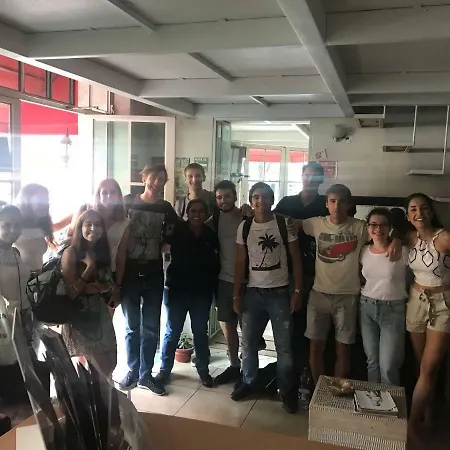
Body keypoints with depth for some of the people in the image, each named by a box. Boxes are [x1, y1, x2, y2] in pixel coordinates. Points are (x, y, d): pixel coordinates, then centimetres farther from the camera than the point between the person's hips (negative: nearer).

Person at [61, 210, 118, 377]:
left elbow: (110, 285, 5)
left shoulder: (103, 252, 5)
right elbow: (70, 291, -15)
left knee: (108, 364, 8)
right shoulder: (71, 252, -11)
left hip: (100, 315, 5)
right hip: (78, 317, -5)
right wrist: (90, 267, -17)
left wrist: (93, 287, -13)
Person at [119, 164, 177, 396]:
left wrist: (156, 245, -2)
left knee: (151, 328, 7)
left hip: (154, 273, 2)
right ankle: (132, 371, 23)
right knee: (132, 327, 8)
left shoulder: (166, 208, 5)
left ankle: (146, 374, 19)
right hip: (130, 271, -1)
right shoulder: (128, 202, 1)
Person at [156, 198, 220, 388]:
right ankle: (165, 369, 21)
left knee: (200, 331, 13)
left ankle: (203, 369, 25)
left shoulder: (211, 235, 0)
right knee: (172, 331, 8)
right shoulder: (177, 231, -4)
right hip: (177, 289, -1)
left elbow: (216, 263, 5)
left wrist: (211, 284, 1)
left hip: (202, 291, 2)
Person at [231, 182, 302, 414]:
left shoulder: (284, 224, -5)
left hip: (279, 292, -2)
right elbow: (240, 262, 5)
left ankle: (287, 390, 19)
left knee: (284, 345, 4)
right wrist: (236, 295, 2)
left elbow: (296, 258, -2)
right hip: (253, 292, 3)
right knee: (248, 341, 10)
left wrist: (297, 291, -7)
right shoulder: (244, 227, 2)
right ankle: (247, 382, 29)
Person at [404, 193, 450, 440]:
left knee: (428, 368, -3)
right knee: (423, 365, 16)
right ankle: (425, 412, 34)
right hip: (416, 302, 5)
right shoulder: (410, 237, -1)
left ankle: (413, 422, 9)